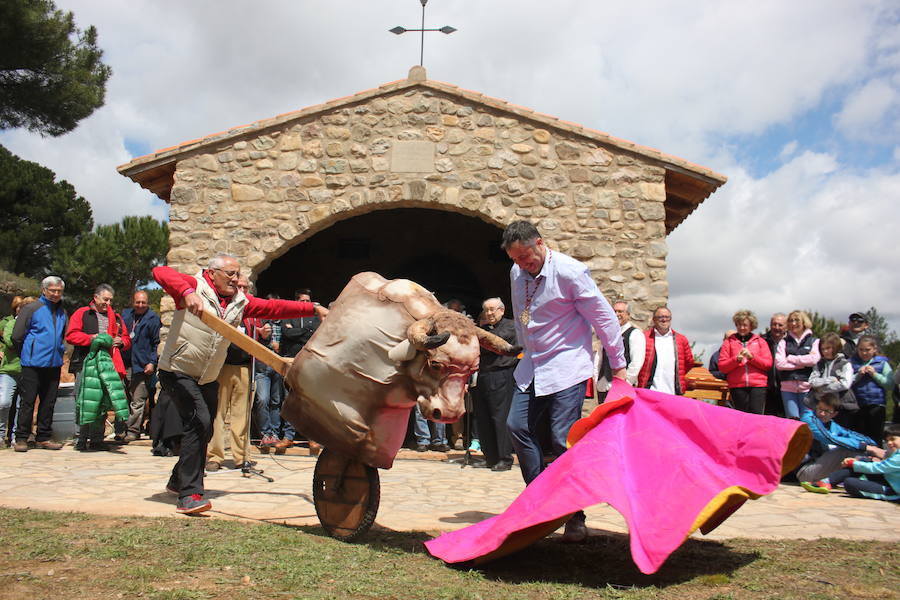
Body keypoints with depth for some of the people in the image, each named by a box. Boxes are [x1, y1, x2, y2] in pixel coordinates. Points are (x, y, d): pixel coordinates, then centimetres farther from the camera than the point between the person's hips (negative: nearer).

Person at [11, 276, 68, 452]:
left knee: (49, 403, 8)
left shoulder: (62, 312, 13)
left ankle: (43, 438, 16)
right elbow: (17, 336, -3)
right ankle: (21, 439, 6)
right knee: (27, 401, -2)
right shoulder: (31, 309, -4)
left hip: (54, 364, 5)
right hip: (33, 365, -5)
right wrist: (26, 355, 5)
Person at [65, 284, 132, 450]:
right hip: (85, 365, -4)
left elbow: (127, 339, 25)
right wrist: (91, 338, -14)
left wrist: (121, 341, 2)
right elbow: (71, 335, -2)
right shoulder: (82, 313, 9)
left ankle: (97, 439, 11)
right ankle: (82, 438, 3)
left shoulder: (115, 317, 21)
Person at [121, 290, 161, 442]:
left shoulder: (153, 319, -3)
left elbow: (157, 343, -4)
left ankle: (133, 430, 4)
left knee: (138, 401, -2)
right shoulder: (126, 314, 12)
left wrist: (152, 362, -10)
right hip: (125, 364, 5)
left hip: (142, 365, -5)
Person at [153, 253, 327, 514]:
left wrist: (314, 308, -9)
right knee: (199, 422, -22)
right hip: (178, 372, -7)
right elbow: (161, 272, -26)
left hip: (208, 378, 7)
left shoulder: (240, 301, 6)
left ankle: (178, 481, 39)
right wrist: (187, 293, -44)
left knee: (204, 431, 16)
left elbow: (273, 307, -1)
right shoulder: (195, 287, -11)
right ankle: (189, 495, -18)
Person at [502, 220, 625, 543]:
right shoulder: (517, 273, 5)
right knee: (518, 426, 0)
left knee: (562, 439, -8)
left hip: (566, 367, -7)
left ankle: (575, 519, 5)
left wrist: (618, 366, -7)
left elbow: (604, 318, -10)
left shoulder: (570, 271, -15)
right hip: (532, 366, 7)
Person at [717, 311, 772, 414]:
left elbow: (768, 363, 4)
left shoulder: (760, 341, 14)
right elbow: (721, 366, 4)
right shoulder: (729, 342, 11)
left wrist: (752, 357, -10)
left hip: (758, 385, 0)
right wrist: (736, 359, -12)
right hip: (737, 386, 0)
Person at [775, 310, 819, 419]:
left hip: (806, 387, -1)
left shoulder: (814, 341, 9)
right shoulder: (784, 342, 12)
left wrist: (791, 358, -3)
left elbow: (814, 359, -10)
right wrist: (803, 363, -7)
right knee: (792, 420, 0)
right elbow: (779, 363, -2)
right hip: (788, 387, 1)